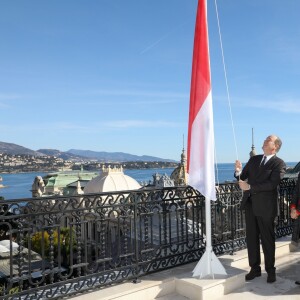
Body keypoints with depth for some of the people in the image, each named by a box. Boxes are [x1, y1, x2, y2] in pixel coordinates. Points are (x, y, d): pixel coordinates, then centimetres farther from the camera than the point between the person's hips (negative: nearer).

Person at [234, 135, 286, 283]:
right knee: (251, 238, 12)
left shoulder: (279, 164, -7)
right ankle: (255, 268, 25)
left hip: (265, 207, -5)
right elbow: (243, 177, 9)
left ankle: (270, 270, 25)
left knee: (267, 240, 8)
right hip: (250, 204, 5)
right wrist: (238, 172, -14)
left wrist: (250, 187, -22)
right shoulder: (254, 159, 11)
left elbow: (272, 184, -20)